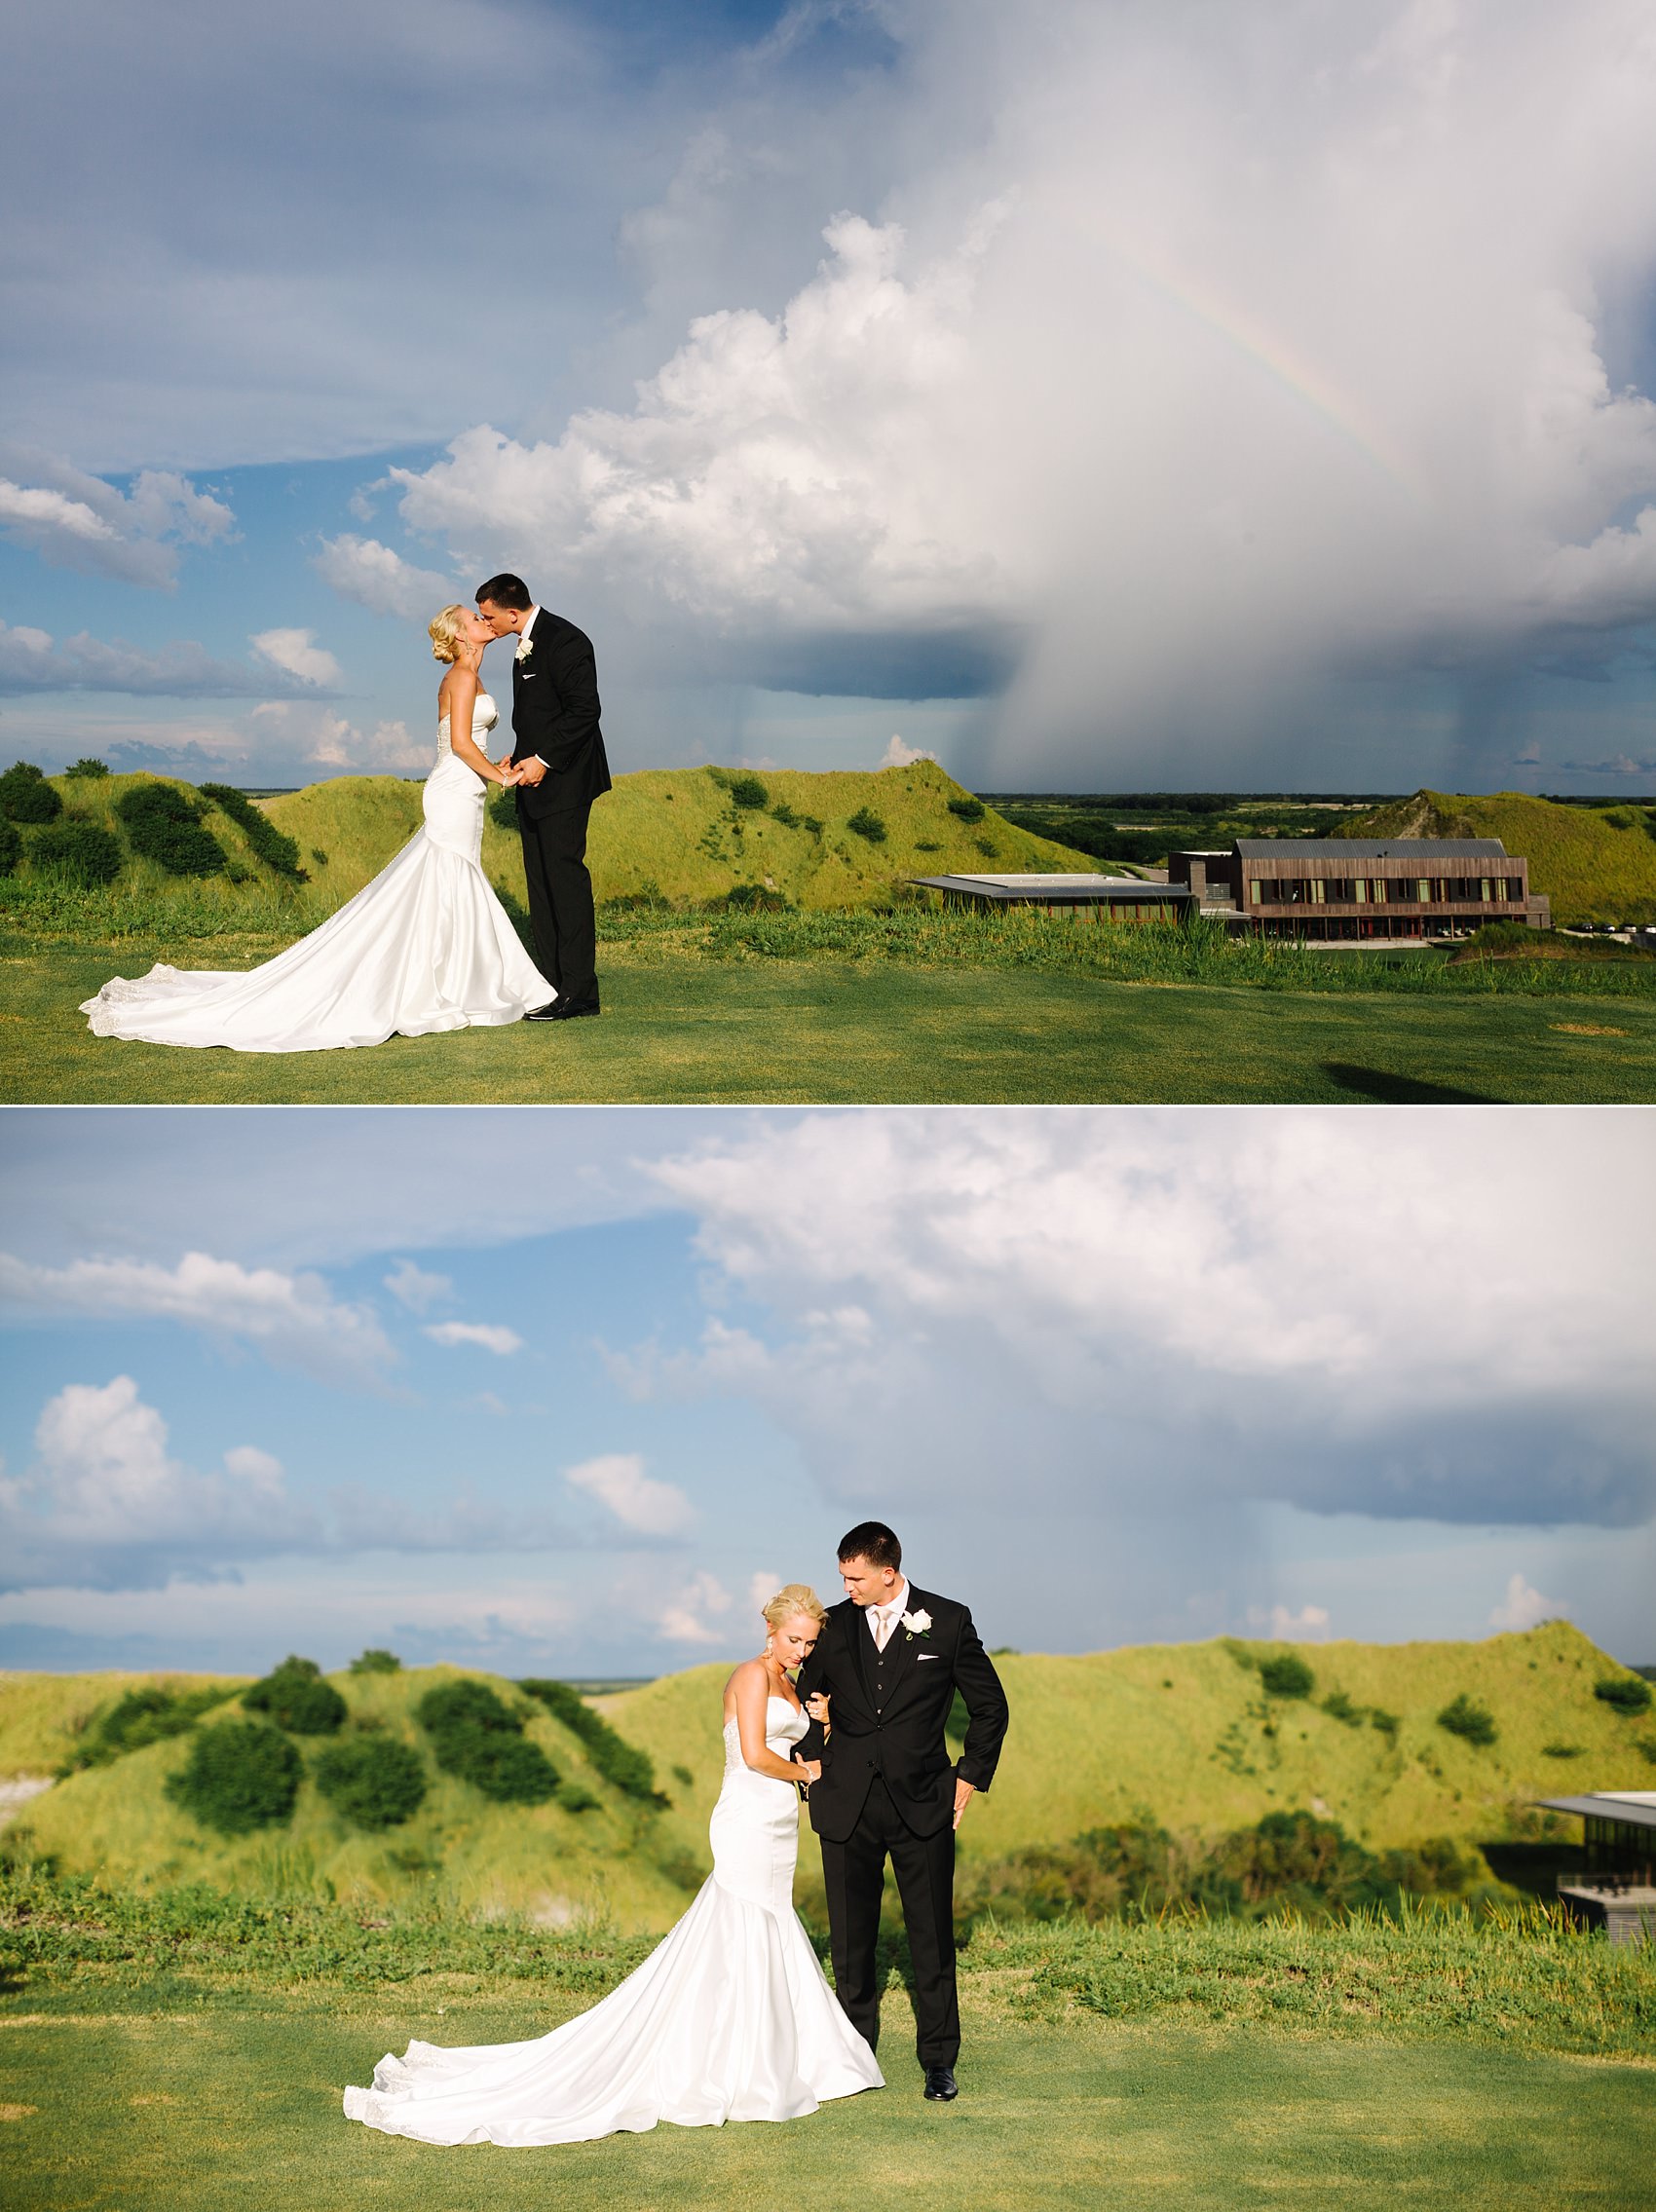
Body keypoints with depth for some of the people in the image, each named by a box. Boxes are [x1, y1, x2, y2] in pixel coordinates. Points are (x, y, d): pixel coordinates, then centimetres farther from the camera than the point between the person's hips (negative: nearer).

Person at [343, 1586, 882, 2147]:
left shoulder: (788, 1686, 16)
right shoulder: (752, 1675, -11)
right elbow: (755, 1755, -20)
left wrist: (819, 1726, 0)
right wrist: (802, 1771, -6)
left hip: (777, 1834, 9)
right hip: (749, 1824, -9)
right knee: (740, 1952, -6)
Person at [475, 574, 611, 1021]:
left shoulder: (564, 641, -15)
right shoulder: (527, 642, 14)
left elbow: (585, 709, -20)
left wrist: (543, 761, -18)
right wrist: (521, 756, 8)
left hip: (563, 780, -10)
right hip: (534, 781, 10)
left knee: (564, 876, -10)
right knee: (541, 883, 9)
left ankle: (578, 991, -8)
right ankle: (553, 984, 12)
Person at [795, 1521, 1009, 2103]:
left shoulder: (948, 1621, -2)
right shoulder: (834, 1626, 4)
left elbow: (990, 1707, 7)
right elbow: (807, 1699, 19)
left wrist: (970, 1777, 3)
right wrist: (813, 1763, 8)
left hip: (923, 1804, -2)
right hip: (846, 1807, 2)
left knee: (932, 1938, 2)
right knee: (851, 1939, 8)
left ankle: (939, 2060, 13)